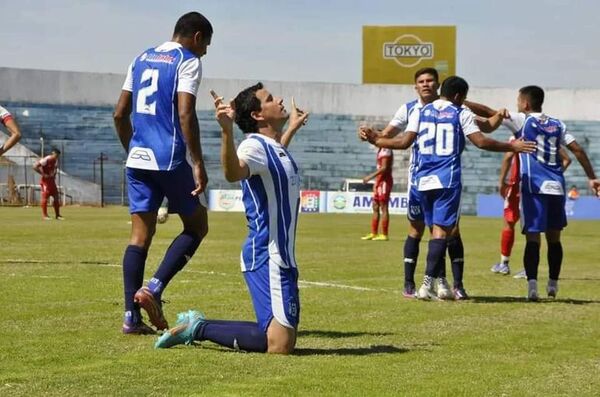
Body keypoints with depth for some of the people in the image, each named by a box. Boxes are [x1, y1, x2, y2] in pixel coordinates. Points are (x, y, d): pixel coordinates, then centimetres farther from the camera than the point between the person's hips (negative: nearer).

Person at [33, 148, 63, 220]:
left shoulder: (55, 160, 7)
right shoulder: (46, 160, -18)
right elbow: (35, 166, -23)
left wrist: (54, 175, 10)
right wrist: (43, 174, -23)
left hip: (52, 180, 8)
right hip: (45, 181, -8)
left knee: (56, 197, 6)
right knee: (45, 197, -6)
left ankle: (57, 215, 13)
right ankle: (44, 215, 0)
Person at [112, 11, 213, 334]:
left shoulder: (142, 59, 18)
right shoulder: (188, 62, -3)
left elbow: (120, 114, 18)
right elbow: (185, 114, -15)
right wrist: (198, 165, -14)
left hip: (137, 159, 6)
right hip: (171, 159, -6)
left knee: (140, 236, 6)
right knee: (196, 227, 9)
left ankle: (131, 317, 0)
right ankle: (153, 289, -8)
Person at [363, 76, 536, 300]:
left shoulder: (420, 113, 9)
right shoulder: (461, 114, 0)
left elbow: (405, 142, 3)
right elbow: (481, 142, -5)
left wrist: (375, 140, 17)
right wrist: (512, 147, 3)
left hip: (423, 180, 4)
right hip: (448, 180, -4)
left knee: (436, 229, 14)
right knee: (441, 230, -6)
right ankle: (427, 284, -17)